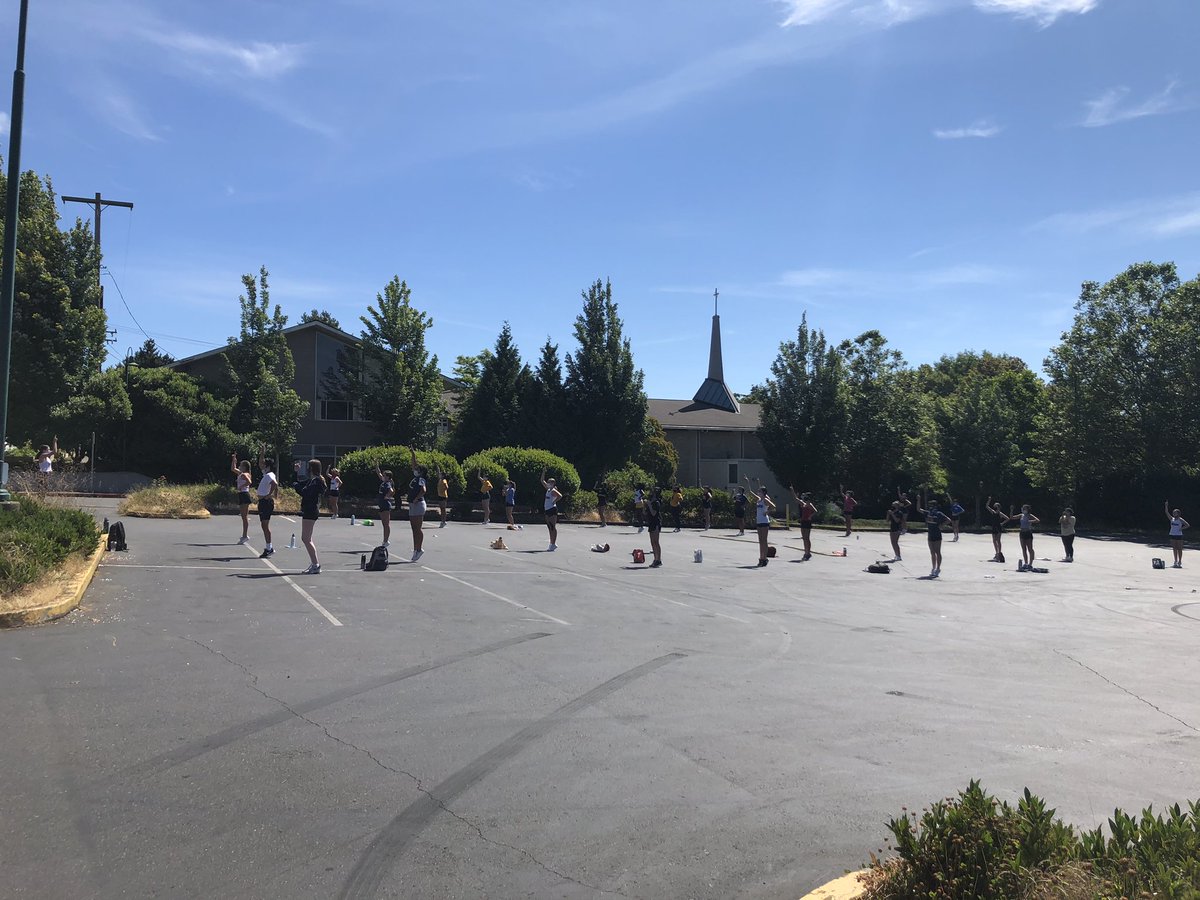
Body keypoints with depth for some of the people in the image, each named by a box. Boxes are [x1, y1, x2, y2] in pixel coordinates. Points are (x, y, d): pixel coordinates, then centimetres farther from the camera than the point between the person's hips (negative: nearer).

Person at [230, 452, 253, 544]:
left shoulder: (244, 474, -11)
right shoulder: (240, 474, 17)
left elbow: (249, 482, -30)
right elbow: (233, 468, 32)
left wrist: (241, 486, -21)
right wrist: (234, 460, 24)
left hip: (244, 494, -10)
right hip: (241, 495, 10)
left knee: (245, 516, -9)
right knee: (244, 517, 10)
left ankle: (245, 536, -9)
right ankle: (244, 536, 12)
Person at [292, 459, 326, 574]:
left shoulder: (316, 482, -16)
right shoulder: (311, 480, 14)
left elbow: (304, 492, -25)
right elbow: (296, 482, 26)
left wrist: (296, 485, -10)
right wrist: (296, 472, 17)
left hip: (310, 512, -11)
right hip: (308, 512, 11)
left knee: (306, 539, -10)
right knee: (307, 539, 16)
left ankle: (315, 565, -9)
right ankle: (314, 564, 22)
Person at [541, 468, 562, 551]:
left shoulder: (553, 491, -11)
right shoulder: (548, 489, 15)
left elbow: (560, 496, -28)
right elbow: (542, 481, 23)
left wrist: (554, 501, -20)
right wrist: (543, 472, 16)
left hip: (552, 510, -9)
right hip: (547, 510, 9)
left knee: (553, 527, -8)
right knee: (550, 527, 10)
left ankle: (553, 544, -9)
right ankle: (552, 543, 13)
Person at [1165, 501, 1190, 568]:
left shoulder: (1180, 519, -5)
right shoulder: (1172, 519, 7)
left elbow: (1188, 525, -8)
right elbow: (1167, 512, -1)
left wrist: (1181, 528, -15)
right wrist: (1166, 506, -11)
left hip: (1179, 535, -5)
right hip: (1173, 535, 5)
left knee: (1179, 549, 0)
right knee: (1174, 549, 8)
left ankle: (1180, 562, 4)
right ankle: (1175, 562, 13)